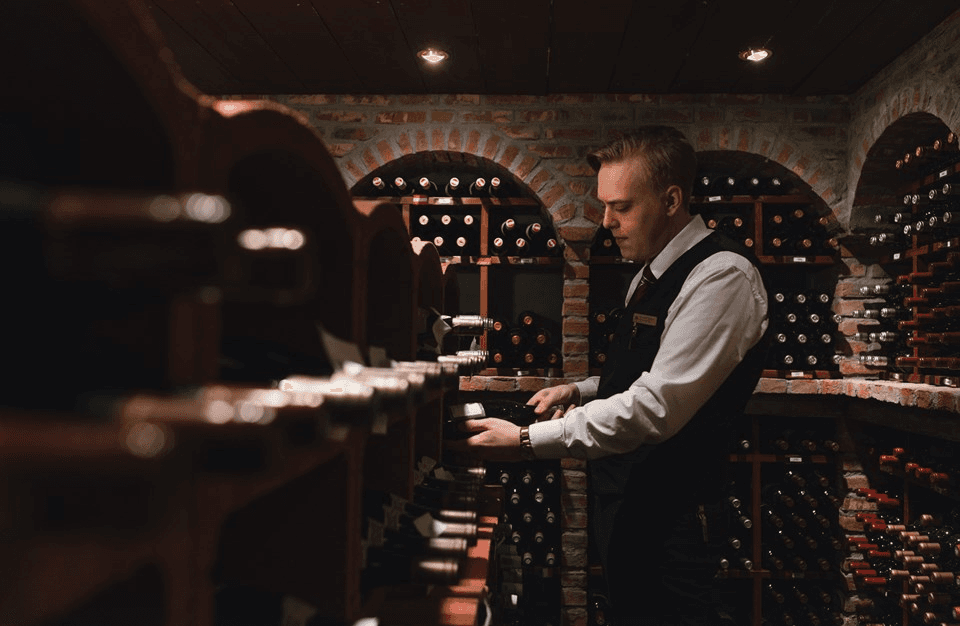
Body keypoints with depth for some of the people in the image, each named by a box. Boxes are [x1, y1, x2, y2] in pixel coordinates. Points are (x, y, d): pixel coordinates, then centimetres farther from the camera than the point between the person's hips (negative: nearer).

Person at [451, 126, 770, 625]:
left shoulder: (723, 276, -19)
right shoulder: (651, 275, 11)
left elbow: (659, 406, -28)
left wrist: (529, 442, -28)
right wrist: (581, 392, 5)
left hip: (668, 518, -9)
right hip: (619, 503, 9)